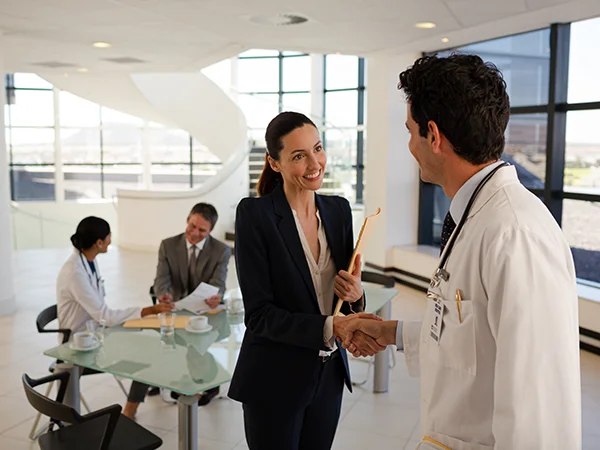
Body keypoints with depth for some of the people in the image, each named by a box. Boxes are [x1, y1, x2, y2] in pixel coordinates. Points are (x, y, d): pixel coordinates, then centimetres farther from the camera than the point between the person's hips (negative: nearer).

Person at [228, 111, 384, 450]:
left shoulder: (339, 209, 1)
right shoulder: (255, 213, -14)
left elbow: (346, 287, 9)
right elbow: (259, 313, -17)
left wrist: (355, 294, -14)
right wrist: (330, 327, -28)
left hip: (329, 374, 5)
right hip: (275, 379, -5)